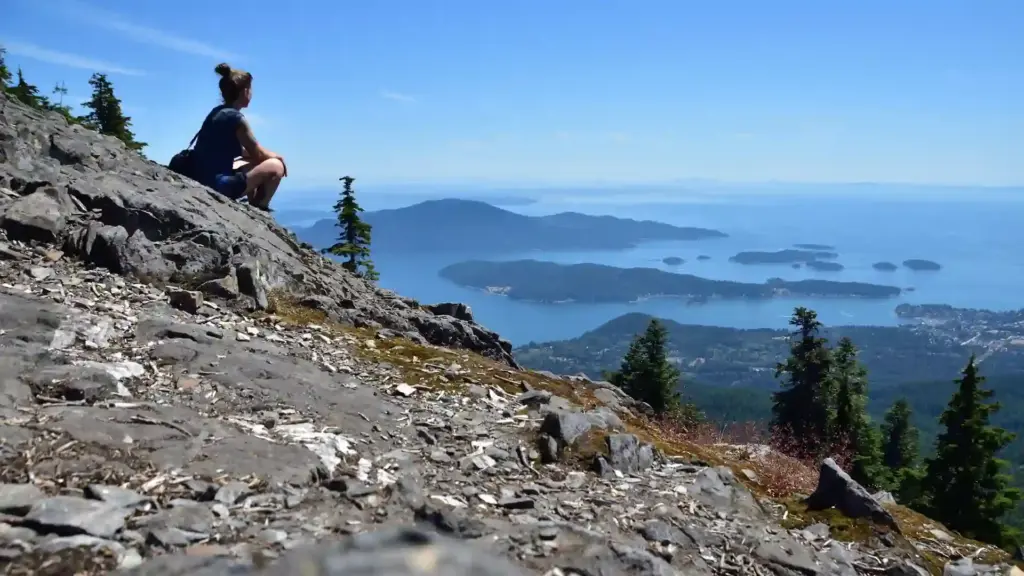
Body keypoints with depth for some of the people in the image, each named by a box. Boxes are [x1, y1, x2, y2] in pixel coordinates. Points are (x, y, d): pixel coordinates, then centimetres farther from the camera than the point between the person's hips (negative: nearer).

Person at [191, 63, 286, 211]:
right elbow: (258, 153, -3)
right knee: (276, 166, -1)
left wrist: (271, 155, 19)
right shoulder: (235, 118, -14)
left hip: (204, 181, 9)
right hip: (218, 184, -9)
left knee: (253, 162, 28)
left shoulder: (216, 112, 12)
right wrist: (277, 156, 15)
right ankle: (260, 210, 9)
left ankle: (254, 206, 28)